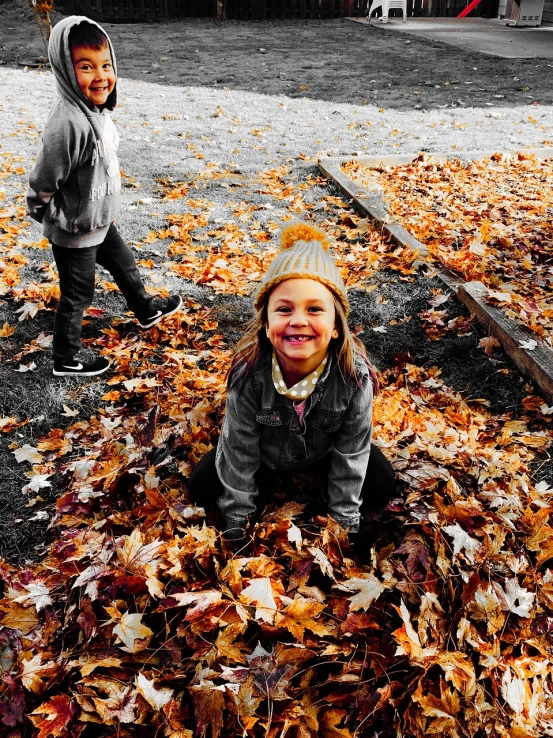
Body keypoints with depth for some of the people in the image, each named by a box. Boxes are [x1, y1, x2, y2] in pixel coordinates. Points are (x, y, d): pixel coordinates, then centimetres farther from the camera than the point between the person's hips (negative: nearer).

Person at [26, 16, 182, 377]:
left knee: (124, 264, 28)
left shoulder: (98, 110, -3)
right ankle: (67, 360, 27)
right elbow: (42, 185, -26)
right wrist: (66, 221, -12)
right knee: (78, 295, 8)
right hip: (75, 233, -9)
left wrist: (105, 209, 17)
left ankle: (147, 310, 55)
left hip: (100, 221, 9)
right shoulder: (67, 123, -31)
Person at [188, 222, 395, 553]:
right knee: (202, 487, -12)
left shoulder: (354, 374, -35)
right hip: (262, 450, 0)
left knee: (382, 484, -10)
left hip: (324, 449, 1)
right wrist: (238, 523, -15)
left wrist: (345, 521, -13)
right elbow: (239, 449, -23)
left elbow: (351, 450, -20)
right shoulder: (249, 371, -36)